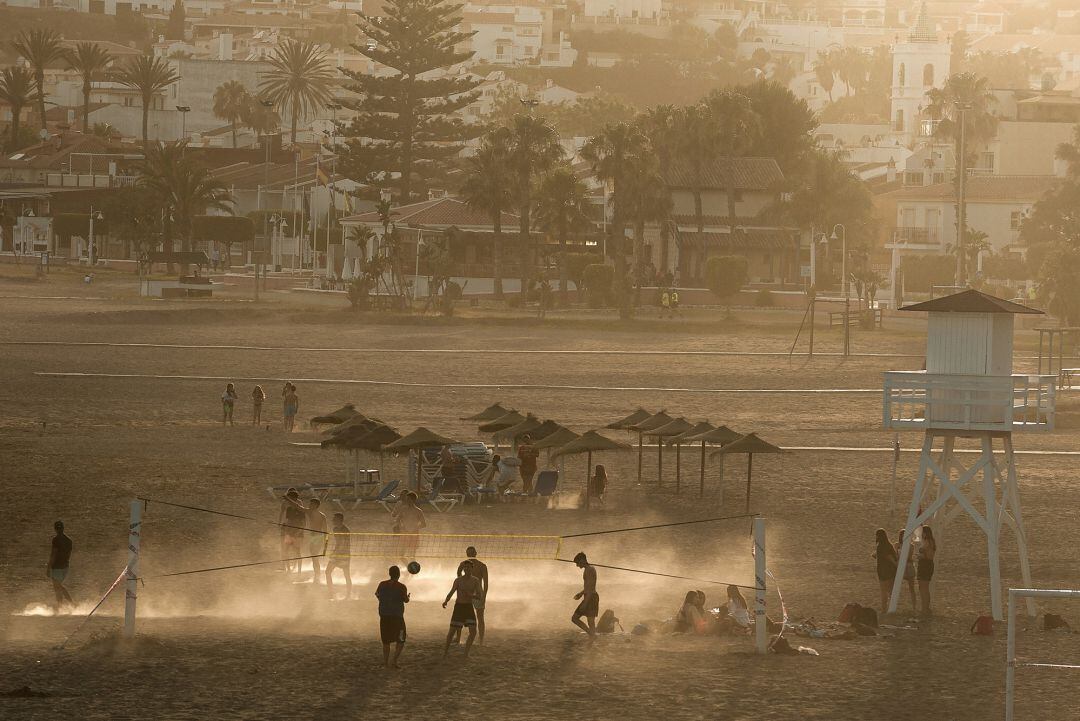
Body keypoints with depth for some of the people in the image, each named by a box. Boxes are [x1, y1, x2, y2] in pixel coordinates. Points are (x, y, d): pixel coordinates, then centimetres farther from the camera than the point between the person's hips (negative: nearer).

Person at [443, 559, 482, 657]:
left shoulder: (476, 580, -2)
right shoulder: (458, 580, -10)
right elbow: (450, 594, -16)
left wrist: (471, 595, -30)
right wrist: (445, 602, -38)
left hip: (469, 608, 2)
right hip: (458, 607, -2)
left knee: (473, 632, -11)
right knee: (452, 631, -2)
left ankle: (466, 653, 3)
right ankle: (446, 650, 22)